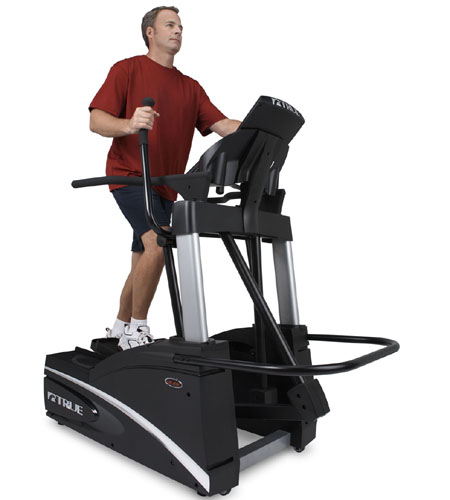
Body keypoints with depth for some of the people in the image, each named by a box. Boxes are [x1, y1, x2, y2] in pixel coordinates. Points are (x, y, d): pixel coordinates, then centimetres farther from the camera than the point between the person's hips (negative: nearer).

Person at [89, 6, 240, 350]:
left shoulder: (190, 87, 17)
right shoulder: (128, 69, 2)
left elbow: (221, 124, 5)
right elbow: (96, 120, -7)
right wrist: (129, 124, -28)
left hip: (165, 185, 6)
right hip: (130, 174, -6)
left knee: (144, 261, 10)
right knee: (158, 244, -24)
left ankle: (121, 327, 29)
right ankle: (137, 328, -7)